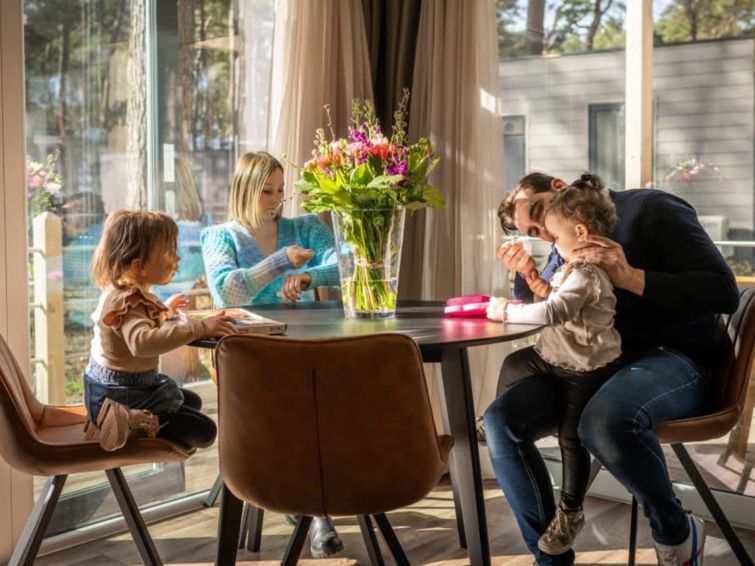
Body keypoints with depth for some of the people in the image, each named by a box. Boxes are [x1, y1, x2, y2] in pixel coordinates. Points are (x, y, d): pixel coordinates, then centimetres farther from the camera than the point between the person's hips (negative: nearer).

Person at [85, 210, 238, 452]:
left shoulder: (124, 292, 7)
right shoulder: (126, 301, -26)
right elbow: (142, 341, -48)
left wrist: (164, 310, 26)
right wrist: (199, 328, -48)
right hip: (119, 394, -10)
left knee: (192, 401, 28)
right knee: (203, 431, -13)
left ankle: (137, 423, 11)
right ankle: (136, 425, -10)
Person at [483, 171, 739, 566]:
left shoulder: (650, 209, -4)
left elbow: (724, 292, -14)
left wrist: (630, 277, -23)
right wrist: (526, 275, -3)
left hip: (677, 359, -6)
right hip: (600, 367, 7)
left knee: (603, 419, -39)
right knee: (502, 419, -15)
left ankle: (677, 533, -12)